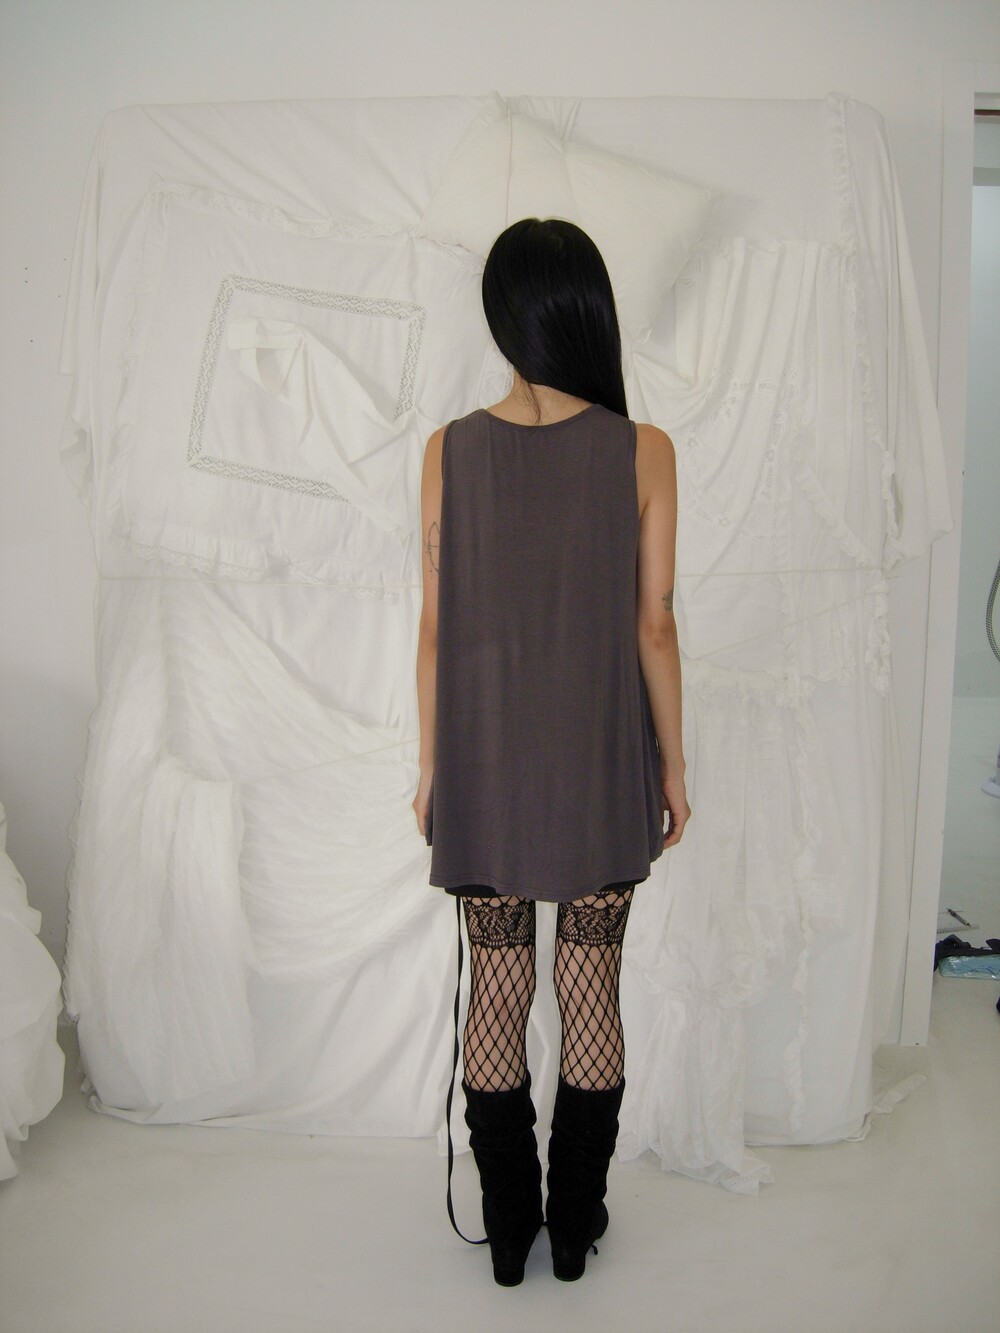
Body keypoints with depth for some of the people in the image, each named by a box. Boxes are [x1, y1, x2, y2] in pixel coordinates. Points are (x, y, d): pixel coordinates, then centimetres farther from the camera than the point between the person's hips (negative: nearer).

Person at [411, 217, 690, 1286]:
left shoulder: (451, 450, -6)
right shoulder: (644, 453, -9)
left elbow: (436, 625, -3)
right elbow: (653, 626, -6)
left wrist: (429, 765, 7)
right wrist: (672, 765, 5)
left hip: (482, 768, 1)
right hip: (601, 771, 0)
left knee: (496, 996, 13)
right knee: (591, 995, 13)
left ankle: (506, 1231, 28)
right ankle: (574, 1228, 29)